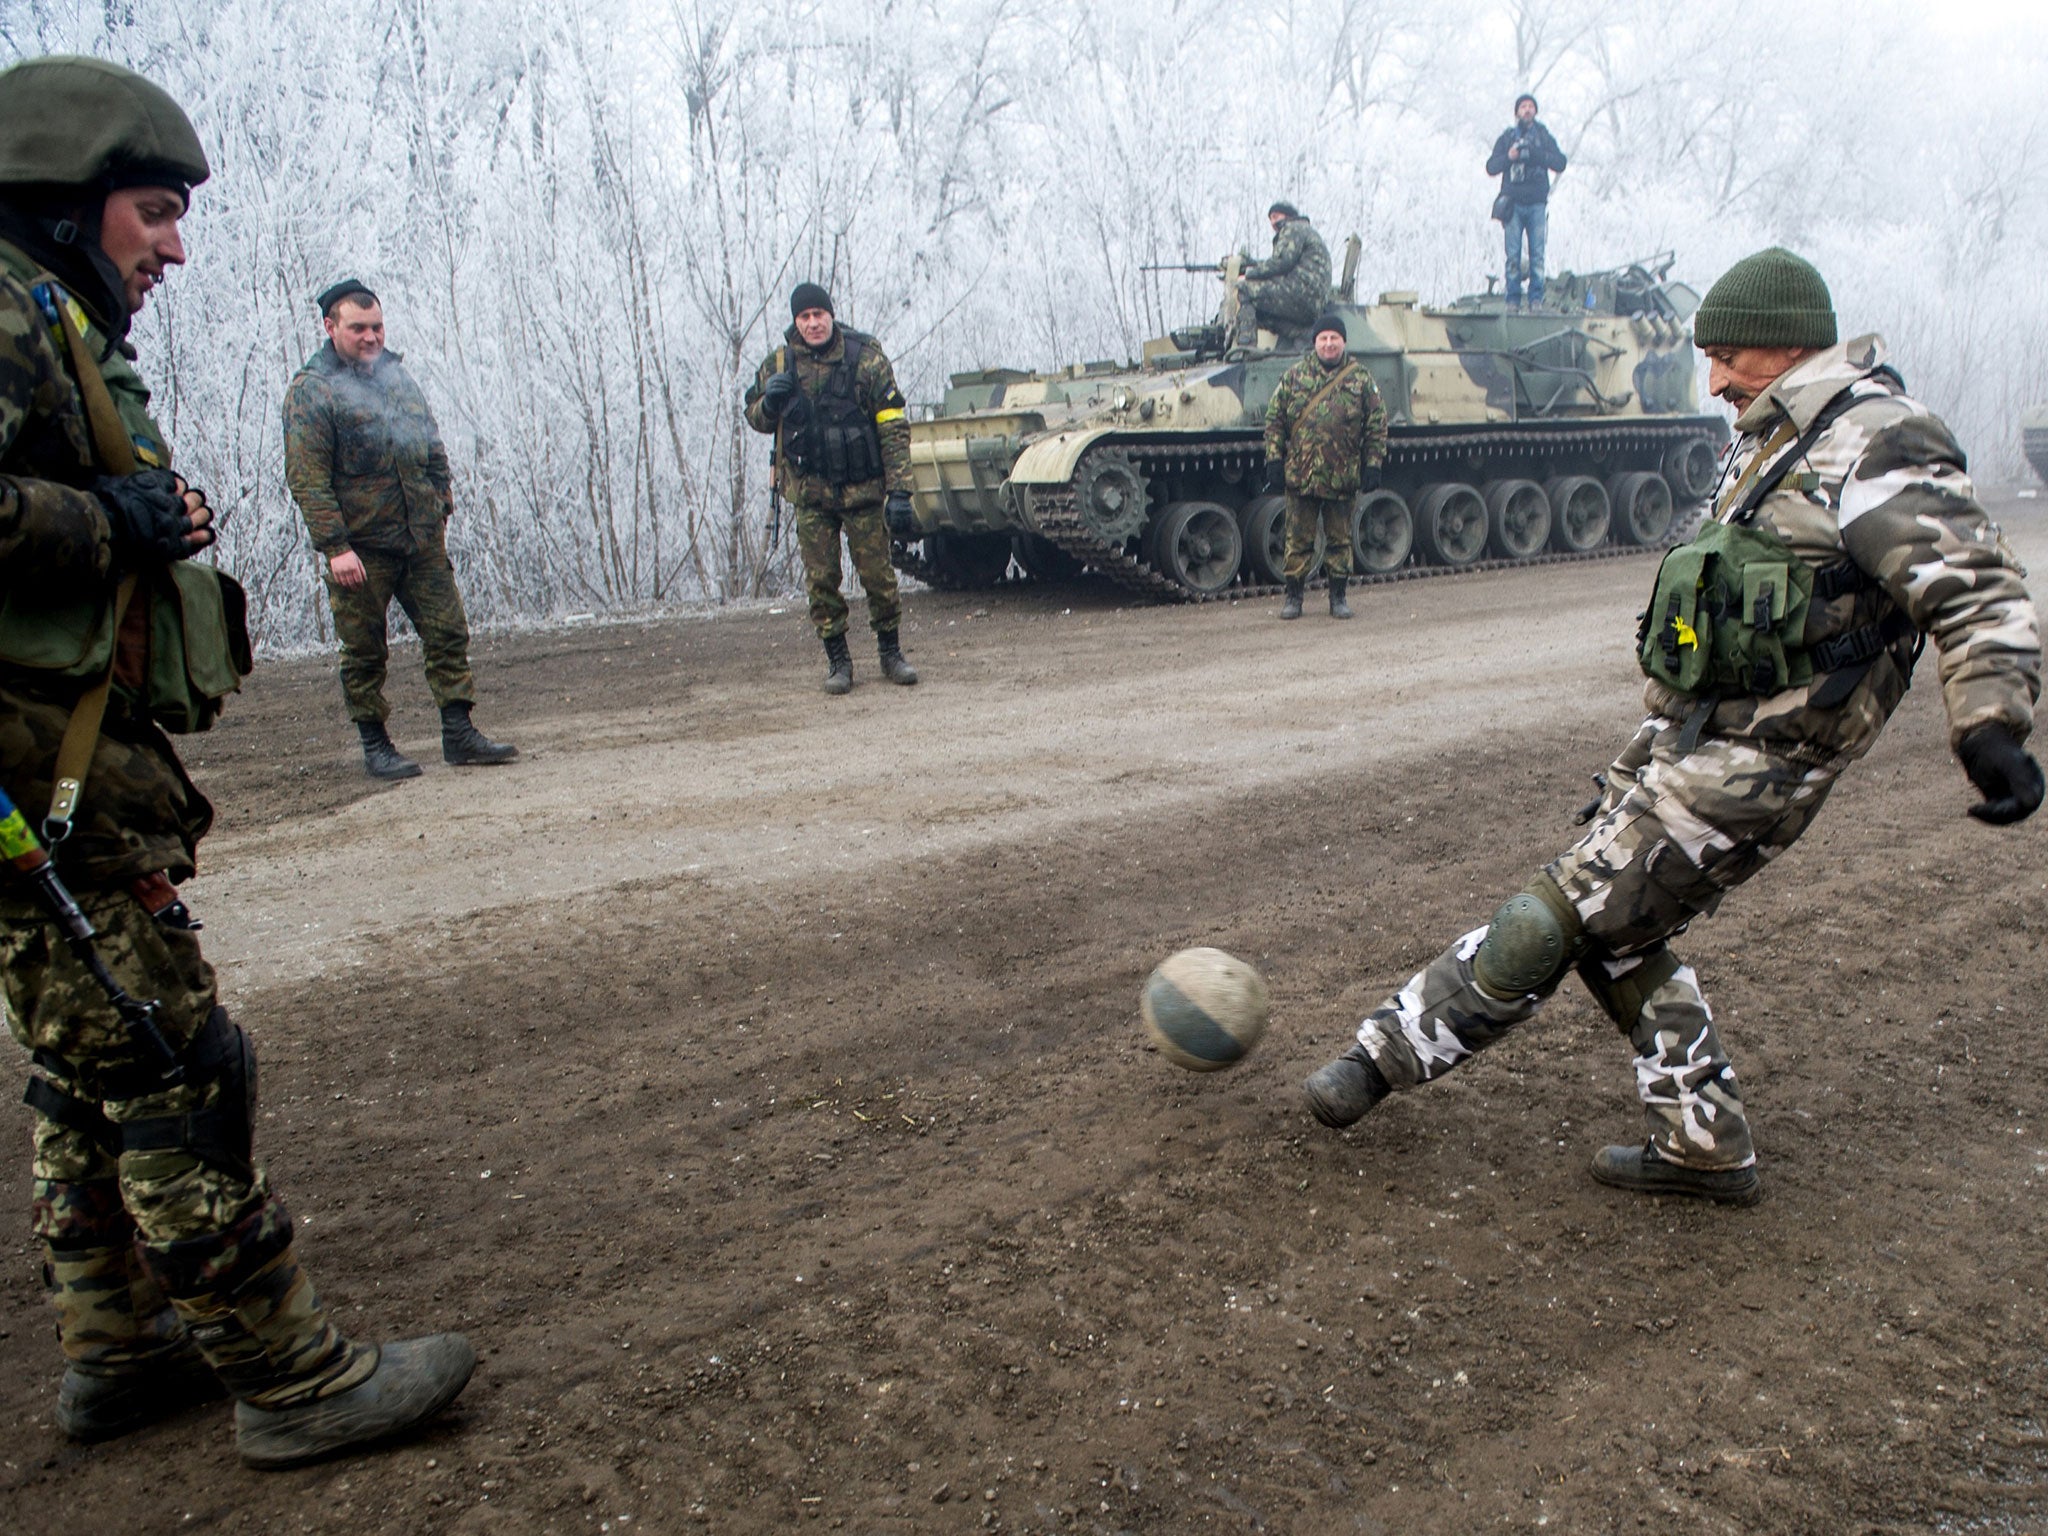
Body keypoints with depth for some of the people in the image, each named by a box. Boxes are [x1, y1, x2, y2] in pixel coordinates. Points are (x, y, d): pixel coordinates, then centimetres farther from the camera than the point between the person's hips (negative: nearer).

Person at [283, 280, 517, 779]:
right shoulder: (310, 390, -7)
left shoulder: (396, 373, 13)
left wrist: (442, 503, 17)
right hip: (361, 548, -5)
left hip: (422, 540, 6)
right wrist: (334, 546, -20)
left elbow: (432, 444, 22)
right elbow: (306, 479, -13)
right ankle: (374, 746, 15)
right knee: (364, 651, 4)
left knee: (448, 632, 3)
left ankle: (459, 734, 10)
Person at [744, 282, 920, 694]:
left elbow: (894, 428, -6)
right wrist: (769, 402, -11)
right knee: (821, 581, 2)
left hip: (863, 488, -2)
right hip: (810, 492, 2)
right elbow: (756, 419, 14)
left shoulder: (866, 358, -5)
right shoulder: (779, 364, 3)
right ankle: (837, 662, 14)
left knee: (878, 575, 2)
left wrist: (899, 491, -13)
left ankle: (891, 652, 20)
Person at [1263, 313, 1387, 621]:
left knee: (1340, 540, 8)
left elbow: (1377, 424, 6)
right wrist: (1274, 461, -1)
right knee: (1298, 539, 5)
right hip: (1299, 476, 0)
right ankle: (1293, 596, 15)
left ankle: (1338, 597, 18)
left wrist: (1374, 465, -1)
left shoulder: (1361, 378, 4)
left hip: (1343, 478, 0)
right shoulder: (1294, 376, 3)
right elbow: (1274, 420, 5)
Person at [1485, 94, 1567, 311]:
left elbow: (1560, 163, 2)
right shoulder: (1507, 137, 13)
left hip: (1537, 204, 0)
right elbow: (1491, 167, 7)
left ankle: (1536, 299, -2)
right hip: (1513, 203, 0)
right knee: (1513, 255, -5)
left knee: (1537, 254, -5)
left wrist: (1536, 154, -13)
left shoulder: (1543, 136, 13)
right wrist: (1508, 157, -12)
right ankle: (1513, 299, -1)